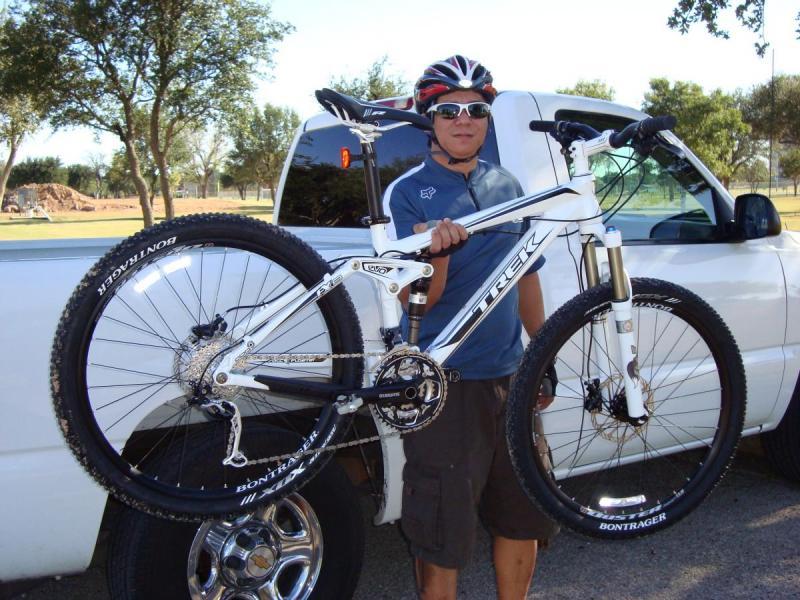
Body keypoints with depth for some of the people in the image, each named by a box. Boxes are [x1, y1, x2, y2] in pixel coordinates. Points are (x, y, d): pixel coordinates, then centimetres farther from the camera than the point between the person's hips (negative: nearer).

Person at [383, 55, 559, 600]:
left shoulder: (508, 186, 10)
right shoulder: (408, 192, -6)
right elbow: (416, 299, -13)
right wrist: (436, 252, -33)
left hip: (509, 376, 6)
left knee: (525, 515, 17)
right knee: (443, 536, 4)